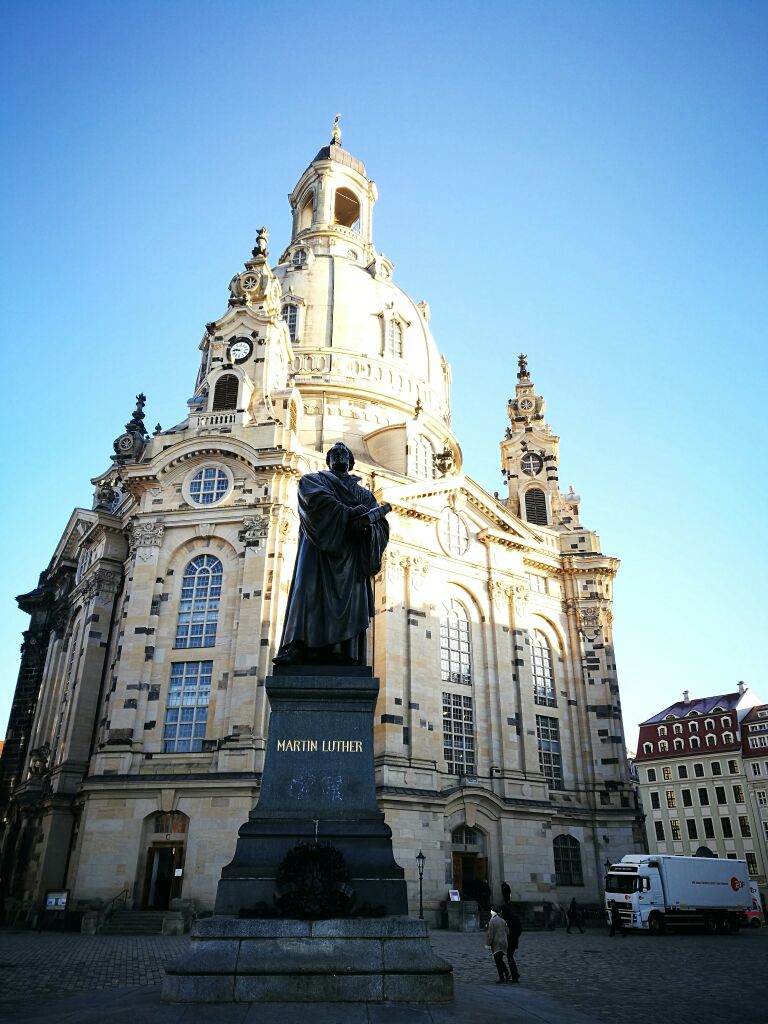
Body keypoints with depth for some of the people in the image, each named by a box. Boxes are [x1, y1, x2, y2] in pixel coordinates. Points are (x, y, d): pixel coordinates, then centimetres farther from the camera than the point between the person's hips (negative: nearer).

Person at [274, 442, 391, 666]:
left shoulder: (365, 494, 28)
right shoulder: (312, 480, 21)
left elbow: (382, 526, 12)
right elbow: (320, 500, -4)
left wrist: (366, 522, -12)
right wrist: (352, 515, -13)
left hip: (350, 556, 3)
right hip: (318, 547, -2)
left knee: (349, 602, -13)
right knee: (309, 592, -21)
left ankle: (347, 656, -23)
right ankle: (296, 650, -33)